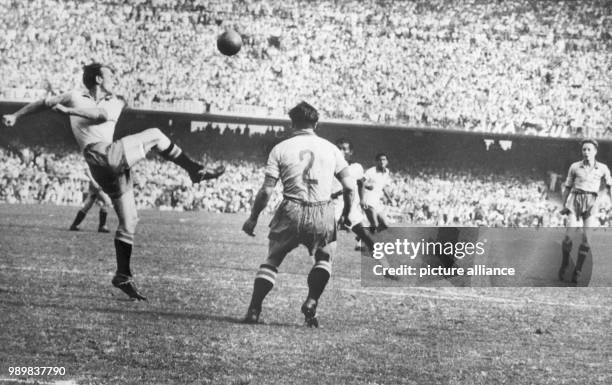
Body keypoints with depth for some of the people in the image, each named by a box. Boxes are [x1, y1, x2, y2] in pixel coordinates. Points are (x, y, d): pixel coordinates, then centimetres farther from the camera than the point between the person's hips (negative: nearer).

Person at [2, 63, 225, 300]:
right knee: (155, 135, -7)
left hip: (116, 163, 5)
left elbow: (101, 115, -4)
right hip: (103, 158, -5)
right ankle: (195, 170, -2)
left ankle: (123, 276, 12)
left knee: (129, 222, 7)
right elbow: (43, 103, 22)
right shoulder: (75, 98, 10)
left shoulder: (114, 103, 19)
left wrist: (69, 110, -13)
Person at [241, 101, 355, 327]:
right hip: (323, 214, 1)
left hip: (291, 211, -1)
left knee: (272, 260, 13)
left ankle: (254, 310, 8)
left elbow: (266, 190, -2)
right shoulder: (330, 148, 8)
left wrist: (253, 218, 8)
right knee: (324, 258, 23)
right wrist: (347, 213, 21)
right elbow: (349, 185, 6)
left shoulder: (280, 149, 2)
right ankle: (311, 303, 7)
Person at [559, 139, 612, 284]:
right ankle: (564, 265, 6)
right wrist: (564, 206, 7)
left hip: (591, 204, 0)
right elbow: (567, 187, 13)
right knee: (569, 234, -16)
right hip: (575, 201, 0)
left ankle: (577, 272, -1)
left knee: (586, 238, -12)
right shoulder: (574, 167, 6)